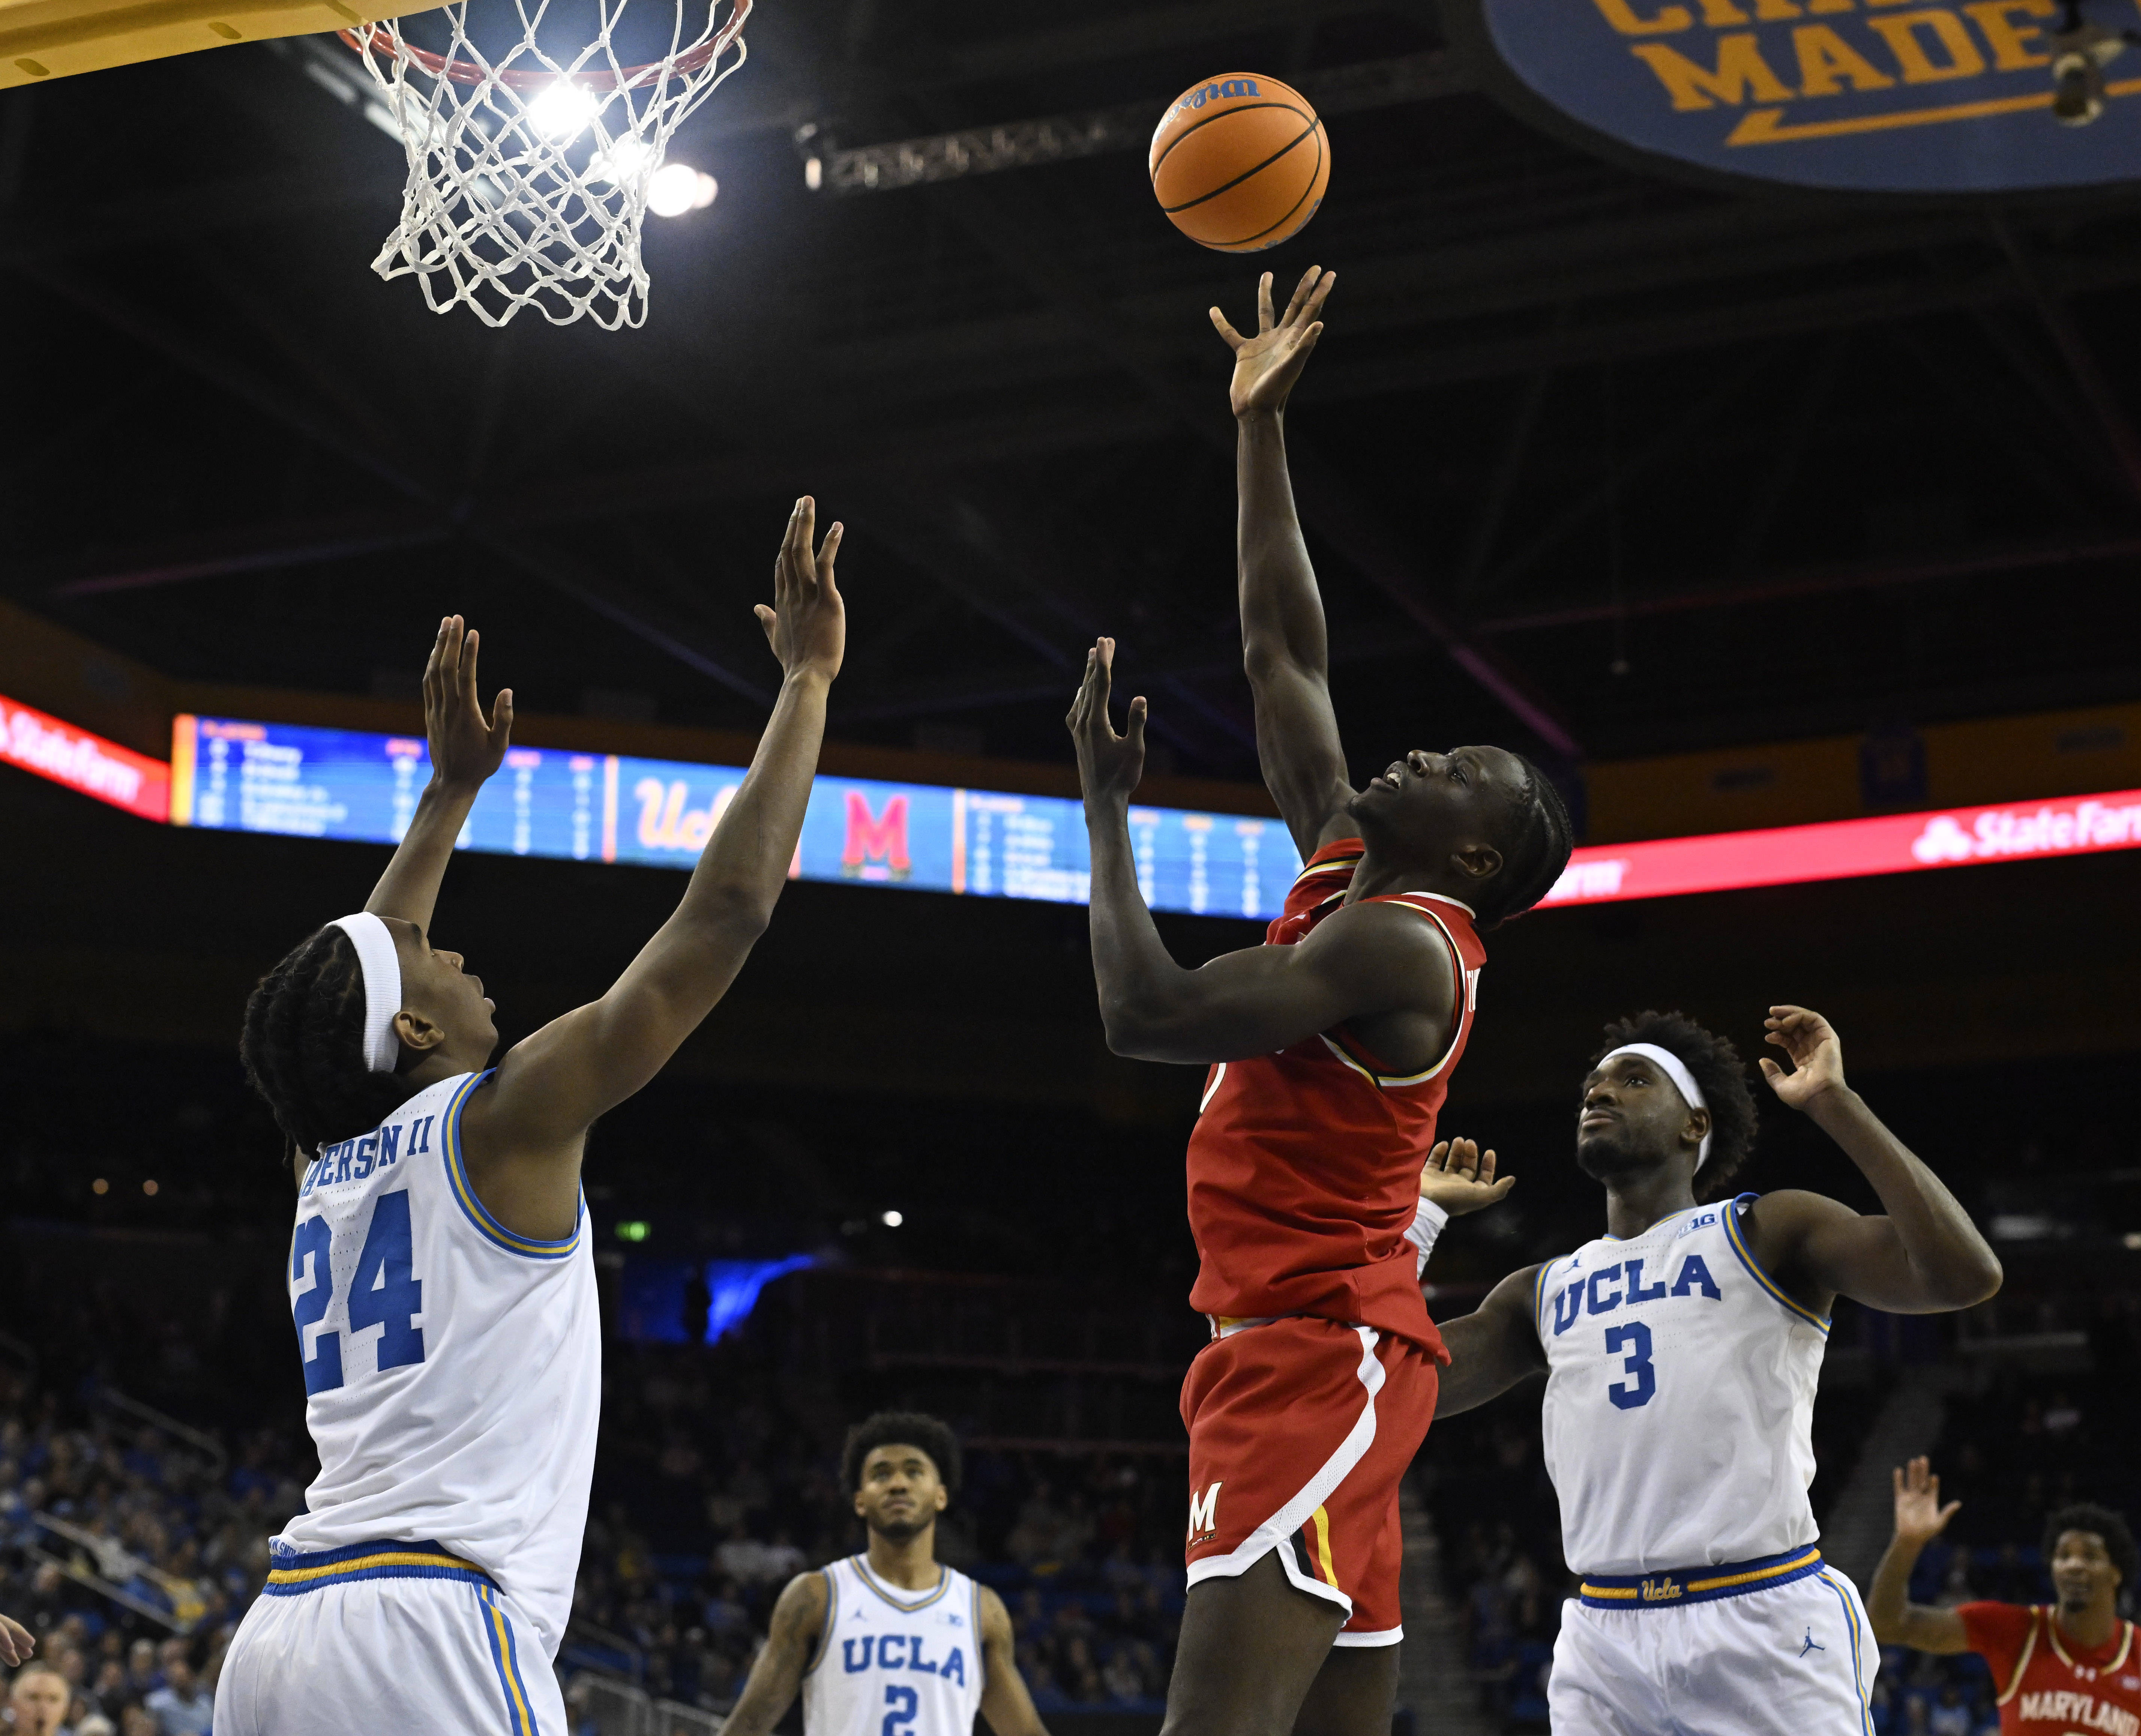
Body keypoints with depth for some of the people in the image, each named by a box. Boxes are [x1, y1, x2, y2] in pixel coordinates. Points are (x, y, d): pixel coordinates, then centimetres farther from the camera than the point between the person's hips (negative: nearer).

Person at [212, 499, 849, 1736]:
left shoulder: (322, 1166, 18)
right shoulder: (502, 1123, -1)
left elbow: (363, 986, 39)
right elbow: (725, 915, -1)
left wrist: (454, 790, 44)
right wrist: (808, 679, 7)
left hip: (279, 1635, 8)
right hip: (430, 1635, -8)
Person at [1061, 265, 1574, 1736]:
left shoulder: (1402, 944, -12)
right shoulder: (1344, 864, 14)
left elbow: (1145, 1011, -20)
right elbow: (1284, 653, 20)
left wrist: (1108, 800, -10)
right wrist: (1259, 425, 20)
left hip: (1324, 1353, -10)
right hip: (1298, 1348, 10)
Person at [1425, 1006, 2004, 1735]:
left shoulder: (1766, 1234, 4)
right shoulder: (1544, 1293, 19)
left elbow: (1965, 1275, -11)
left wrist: (1834, 1101, -10)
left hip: (1767, 1623, -4)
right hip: (1601, 1639, 5)